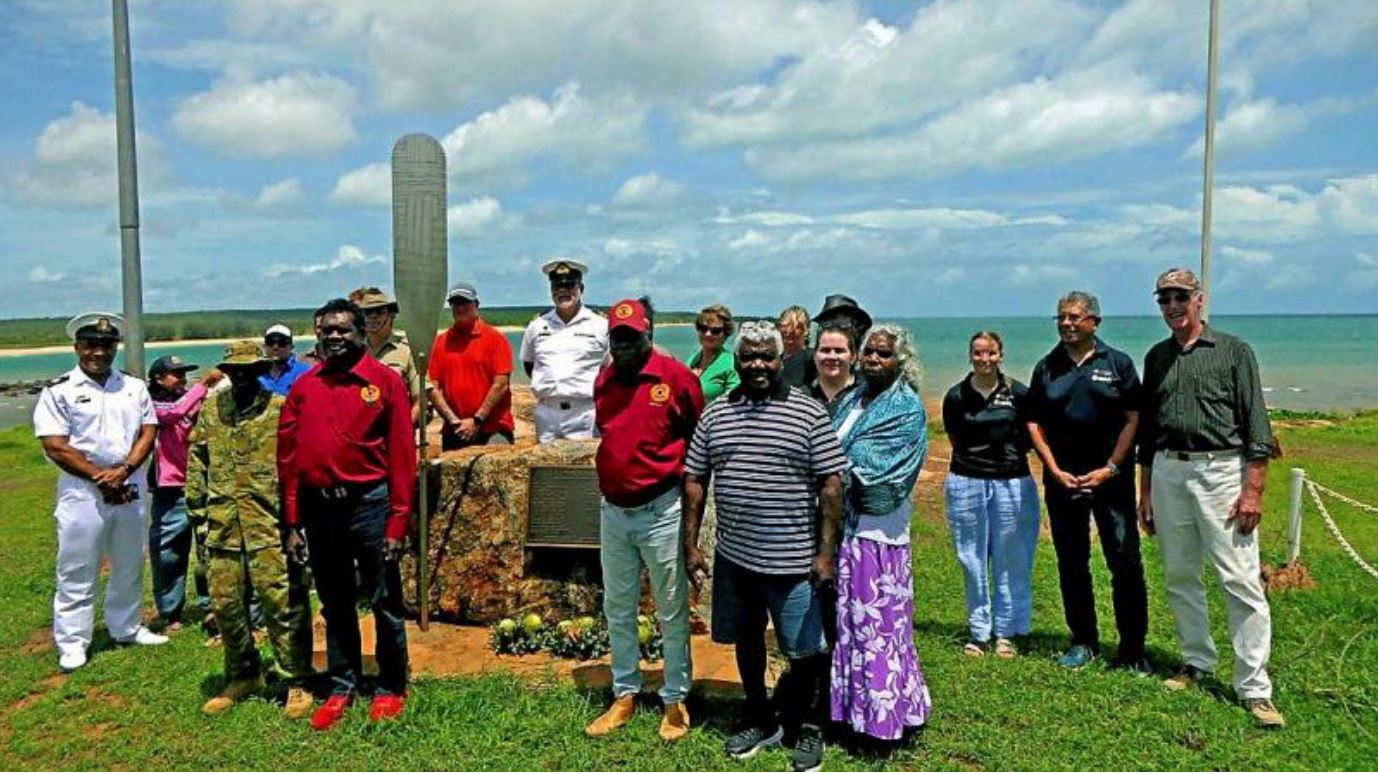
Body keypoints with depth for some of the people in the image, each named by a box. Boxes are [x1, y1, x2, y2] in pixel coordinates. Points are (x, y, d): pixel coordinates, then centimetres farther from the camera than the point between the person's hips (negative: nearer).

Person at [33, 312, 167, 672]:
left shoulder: (135, 387, 8)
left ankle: (126, 628, 30)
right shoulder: (59, 391, -4)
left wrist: (122, 471, -13)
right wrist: (100, 476, -13)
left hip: (131, 491, 4)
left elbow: (148, 433, 3)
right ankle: (72, 642, 12)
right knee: (77, 572, 2)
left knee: (129, 565, 15)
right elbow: (55, 446, -10)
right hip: (82, 492, -4)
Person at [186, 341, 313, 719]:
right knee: (225, 604, 11)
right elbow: (196, 461, 17)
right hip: (222, 527, 5)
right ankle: (242, 676, 29)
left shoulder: (282, 409, -1)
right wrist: (198, 509, 11)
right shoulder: (210, 410, 13)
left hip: (270, 525, -4)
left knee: (283, 604, -2)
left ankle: (296, 683, 9)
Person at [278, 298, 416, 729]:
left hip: (368, 502, -4)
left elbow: (401, 454, -6)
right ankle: (341, 688, 28)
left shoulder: (385, 381, -3)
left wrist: (397, 521, -10)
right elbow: (288, 455, 8)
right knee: (334, 604, 15)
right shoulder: (304, 387, 8)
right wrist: (292, 523, 5)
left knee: (384, 601, 5)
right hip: (318, 506, 4)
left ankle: (391, 689, 20)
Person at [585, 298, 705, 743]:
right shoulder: (603, 381, 7)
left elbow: (699, 443, -3)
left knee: (672, 612, 6)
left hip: (661, 511, -5)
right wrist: (608, 486, 14)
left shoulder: (676, 377, -9)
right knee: (617, 609, 15)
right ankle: (624, 695, 29)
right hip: (613, 512, 6)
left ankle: (676, 701, 20)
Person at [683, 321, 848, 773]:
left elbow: (831, 484, -7)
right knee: (746, 641, 17)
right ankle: (760, 721, 36)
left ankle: (810, 729, 26)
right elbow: (694, 480, 8)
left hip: (792, 561, -4)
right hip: (733, 556, 4)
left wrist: (825, 551, -11)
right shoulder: (714, 414, 5)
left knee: (804, 650, 4)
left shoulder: (808, 413, -6)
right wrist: (691, 545, 3)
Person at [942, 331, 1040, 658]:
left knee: (1010, 561, 4)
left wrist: (1009, 453, -2)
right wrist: (988, 455, 4)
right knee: (973, 561, 5)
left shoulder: (1018, 393, 1)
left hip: (1012, 483, 0)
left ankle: (1006, 632, 16)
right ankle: (978, 632, 15)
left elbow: (1030, 437, 11)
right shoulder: (956, 396, 1)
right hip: (967, 482, 0)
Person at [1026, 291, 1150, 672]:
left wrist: (1109, 469, -9)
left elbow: (1133, 420, -1)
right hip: (1062, 479, 2)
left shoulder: (1117, 364, 2)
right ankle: (1083, 642, 21)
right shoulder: (1046, 367, 8)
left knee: (1125, 562, -3)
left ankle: (1132, 648, 8)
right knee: (1071, 564, 8)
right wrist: (1055, 471, -4)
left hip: (1110, 477, -2)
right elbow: (1034, 424, 6)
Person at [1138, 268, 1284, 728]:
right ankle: (1197, 662, 26)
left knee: (1241, 580, -7)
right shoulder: (1156, 357, 15)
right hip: (1168, 473, 5)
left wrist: (1253, 490, -12)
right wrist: (1145, 493, 15)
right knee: (1178, 577, 11)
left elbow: (1256, 426, -4)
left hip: (1221, 470, -5)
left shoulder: (1233, 351, 1)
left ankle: (1254, 689, -1)